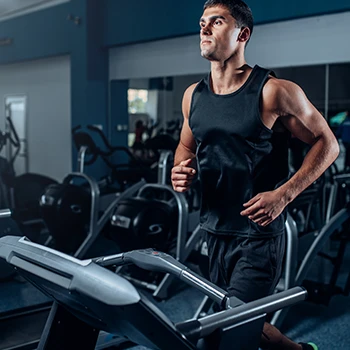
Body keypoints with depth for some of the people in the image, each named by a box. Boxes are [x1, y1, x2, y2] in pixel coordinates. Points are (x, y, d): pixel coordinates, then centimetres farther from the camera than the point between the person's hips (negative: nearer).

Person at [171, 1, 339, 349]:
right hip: (214, 230, 6)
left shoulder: (273, 91, -12)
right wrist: (182, 170, -3)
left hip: (259, 233, -6)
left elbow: (326, 144, -6)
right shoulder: (193, 96, 4)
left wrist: (283, 194, -17)